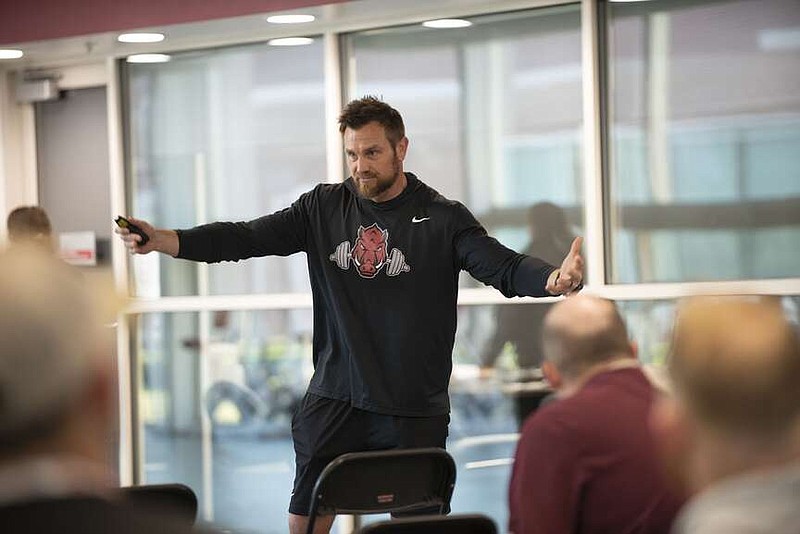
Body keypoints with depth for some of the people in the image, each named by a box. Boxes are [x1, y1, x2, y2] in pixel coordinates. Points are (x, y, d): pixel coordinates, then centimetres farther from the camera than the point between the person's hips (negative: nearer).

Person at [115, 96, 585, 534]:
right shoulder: (324, 208, 5)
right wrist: (163, 240, -13)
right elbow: (245, 237, 0)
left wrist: (556, 279, -36)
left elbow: (505, 267, -14)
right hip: (334, 400, 3)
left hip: (414, 410, -3)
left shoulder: (441, 218, -3)